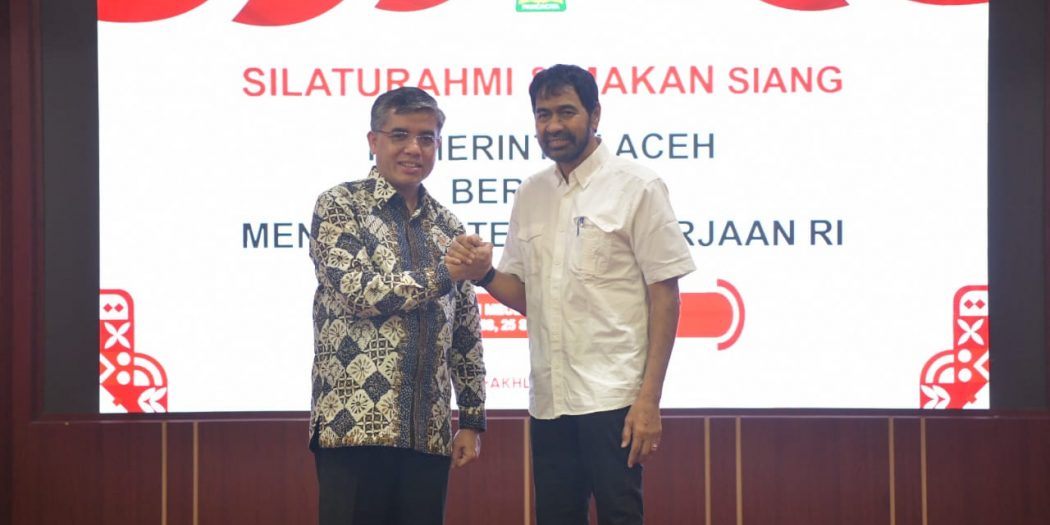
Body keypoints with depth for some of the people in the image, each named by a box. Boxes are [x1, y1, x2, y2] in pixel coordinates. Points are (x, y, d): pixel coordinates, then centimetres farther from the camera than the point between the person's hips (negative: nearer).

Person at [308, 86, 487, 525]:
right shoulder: (339, 206, 0)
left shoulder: (447, 226, 16)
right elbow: (356, 291, -14)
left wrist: (472, 419, 13)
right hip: (355, 423, -5)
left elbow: (466, 333, 18)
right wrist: (445, 275, -9)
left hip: (429, 434, 5)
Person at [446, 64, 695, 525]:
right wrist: (483, 275, -7)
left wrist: (650, 399, -13)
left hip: (612, 397, -5)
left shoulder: (636, 187, -3)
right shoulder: (531, 195, 12)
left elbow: (664, 295, -6)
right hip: (549, 399, 5)